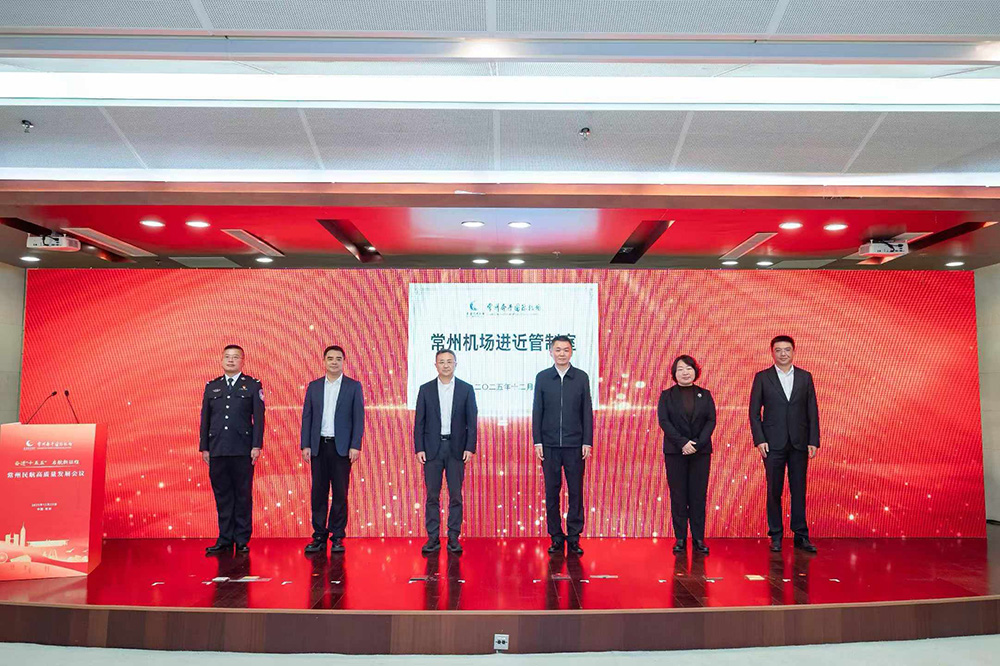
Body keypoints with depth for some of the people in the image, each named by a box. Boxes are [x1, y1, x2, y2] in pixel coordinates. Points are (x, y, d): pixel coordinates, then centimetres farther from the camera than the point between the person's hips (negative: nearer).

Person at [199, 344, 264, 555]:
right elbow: (205, 418, 13)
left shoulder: (253, 385, 5)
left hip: (243, 451, -3)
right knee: (222, 496, 7)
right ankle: (225, 540, 15)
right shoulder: (211, 387, 14)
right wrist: (204, 447, 7)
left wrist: (257, 446, -8)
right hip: (217, 450, 3)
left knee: (243, 496, 2)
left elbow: (258, 418, 0)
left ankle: (242, 540, 10)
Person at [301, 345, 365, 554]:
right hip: (318, 446, 2)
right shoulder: (314, 386, 9)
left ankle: (337, 537, 11)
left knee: (340, 493, 2)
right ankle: (319, 536, 14)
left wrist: (355, 446, -9)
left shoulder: (353, 386, 2)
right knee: (319, 492, 5)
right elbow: (307, 417, 8)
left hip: (342, 447, -2)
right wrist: (305, 445, 0)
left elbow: (358, 418, -1)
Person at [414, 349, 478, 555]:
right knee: (432, 495, 3)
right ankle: (433, 538, 11)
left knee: (455, 495, 3)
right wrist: (419, 448, -3)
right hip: (432, 448, 1)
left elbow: (471, 421, 2)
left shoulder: (466, 389, 3)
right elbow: (419, 422, 4)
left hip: (456, 448, 0)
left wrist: (470, 447, -6)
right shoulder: (426, 389, 5)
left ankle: (453, 538, 12)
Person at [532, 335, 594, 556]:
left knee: (576, 491, 3)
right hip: (550, 445, 0)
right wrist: (537, 442, -1)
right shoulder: (542, 378, 5)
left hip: (575, 445, 0)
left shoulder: (581, 377, 4)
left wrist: (587, 442, -2)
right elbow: (537, 412, 5)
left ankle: (574, 538, 13)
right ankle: (556, 537, 15)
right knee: (552, 491, 5)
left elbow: (587, 412, 4)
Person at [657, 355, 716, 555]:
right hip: (675, 452, -1)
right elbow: (664, 421, -4)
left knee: (699, 495, 2)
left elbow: (711, 420, 2)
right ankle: (680, 539, 7)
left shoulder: (705, 395, 10)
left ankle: (698, 539, 8)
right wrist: (682, 443, -15)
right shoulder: (667, 395, 6)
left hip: (701, 451, 1)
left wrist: (697, 443, -12)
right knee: (678, 496, 1)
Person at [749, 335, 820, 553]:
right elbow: (754, 412, 0)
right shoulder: (762, 378, 2)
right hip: (773, 444, -1)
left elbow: (812, 411, 6)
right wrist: (759, 440, -8)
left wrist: (813, 441, -1)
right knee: (774, 491, 4)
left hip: (799, 443, 2)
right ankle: (775, 536, 13)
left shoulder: (805, 377, 7)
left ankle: (801, 536, 15)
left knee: (799, 490, 6)